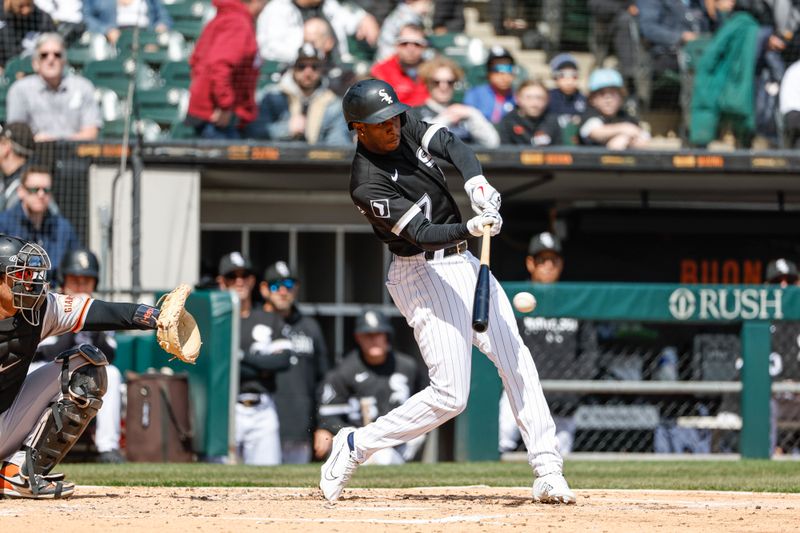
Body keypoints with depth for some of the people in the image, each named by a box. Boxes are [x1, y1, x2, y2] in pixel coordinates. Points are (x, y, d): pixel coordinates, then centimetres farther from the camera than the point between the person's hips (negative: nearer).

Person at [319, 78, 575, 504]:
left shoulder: (405, 129, 1)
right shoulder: (368, 185, -22)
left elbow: (449, 145, -12)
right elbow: (421, 234, -27)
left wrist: (477, 185, -30)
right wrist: (469, 229, -44)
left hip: (462, 262, 9)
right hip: (423, 274, -9)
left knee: (517, 360, 4)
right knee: (450, 395, -13)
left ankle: (548, 472, 4)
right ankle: (356, 446, 2)